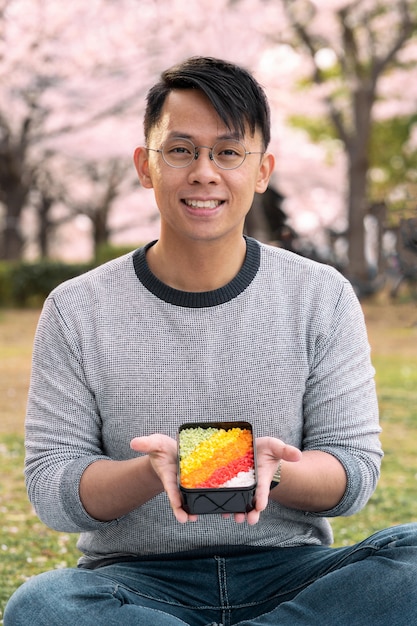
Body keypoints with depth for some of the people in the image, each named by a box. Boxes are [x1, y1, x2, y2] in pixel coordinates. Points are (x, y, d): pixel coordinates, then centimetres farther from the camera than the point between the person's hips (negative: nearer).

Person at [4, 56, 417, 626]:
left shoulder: (322, 298, 3)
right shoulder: (77, 312, 1)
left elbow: (355, 472, 0)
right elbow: (52, 490, -3)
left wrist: (268, 470, -23)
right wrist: (153, 471, -24)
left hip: (288, 571, 1)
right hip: (137, 577, -1)